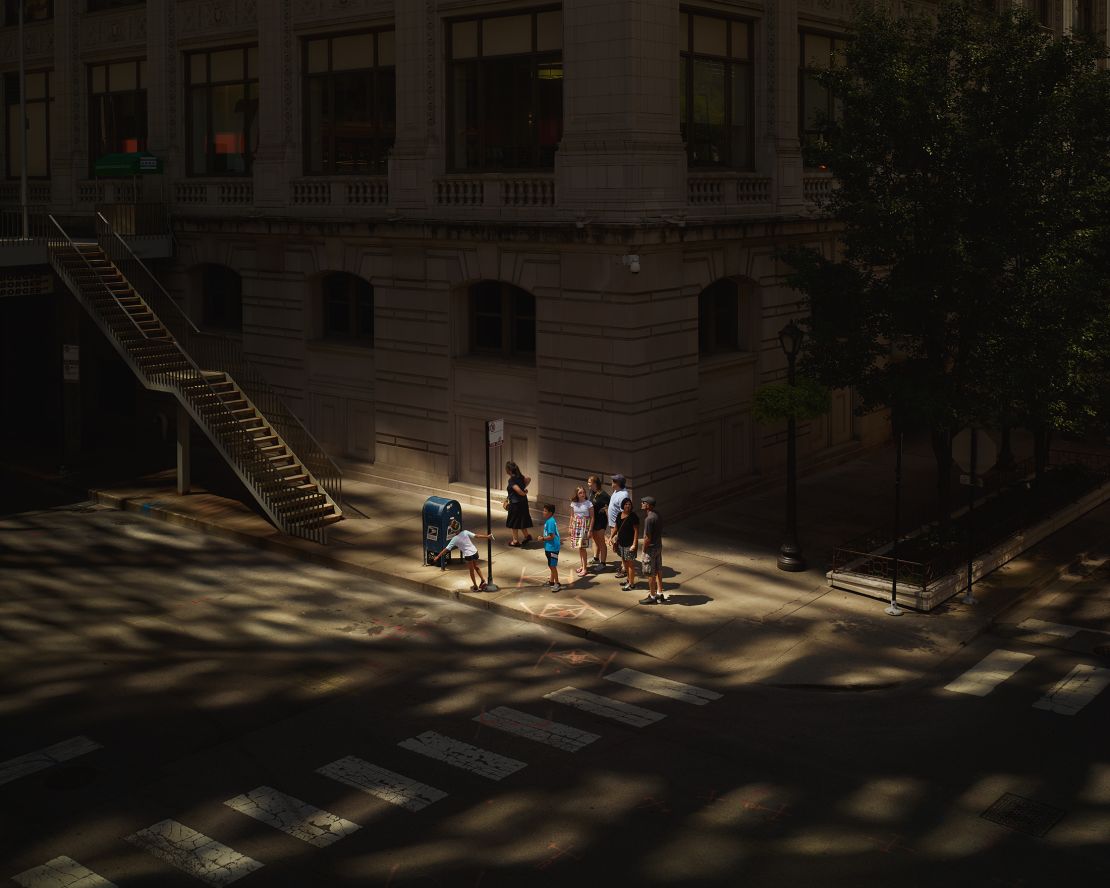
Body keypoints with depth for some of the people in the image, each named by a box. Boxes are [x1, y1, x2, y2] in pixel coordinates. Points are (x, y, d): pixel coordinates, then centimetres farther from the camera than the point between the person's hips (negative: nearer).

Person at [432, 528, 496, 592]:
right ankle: (483, 580, 24)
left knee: (471, 571, 14)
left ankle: (475, 587, 25)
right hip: (474, 551, 3)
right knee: (476, 567, 27)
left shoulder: (454, 539, -11)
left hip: (468, 555, -3)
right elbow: (476, 536, -7)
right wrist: (487, 536, 1)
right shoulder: (465, 532, -7)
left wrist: (438, 556, 0)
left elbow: (446, 549, -7)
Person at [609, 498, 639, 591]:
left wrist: (634, 544, -20)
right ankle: (628, 579, 31)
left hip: (629, 544, -7)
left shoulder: (633, 516, -14)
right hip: (621, 542, 7)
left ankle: (631, 583, 4)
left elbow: (636, 531, -16)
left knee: (630, 563, -2)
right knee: (625, 562, 17)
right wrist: (611, 537, 8)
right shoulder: (619, 515, 7)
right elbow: (616, 527, 18)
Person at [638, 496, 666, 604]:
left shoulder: (649, 519, -26)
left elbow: (647, 538, -22)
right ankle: (660, 594, 26)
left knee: (650, 574, 4)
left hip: (651, 548, -9)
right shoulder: (657, 515, 3)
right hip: (659, 546, 9)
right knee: (658, 571, 17)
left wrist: (644, 550, -11)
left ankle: (652, 597, 15)